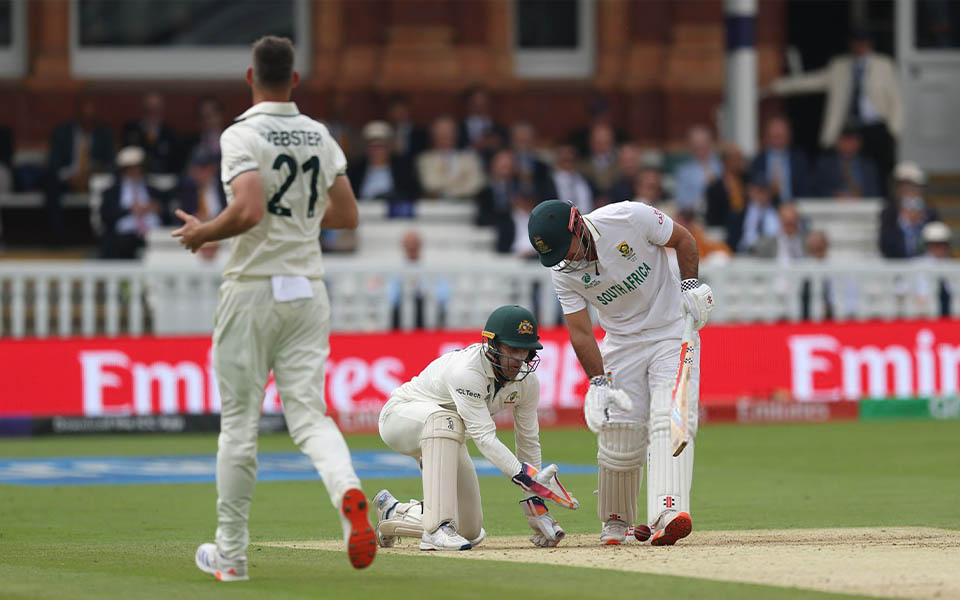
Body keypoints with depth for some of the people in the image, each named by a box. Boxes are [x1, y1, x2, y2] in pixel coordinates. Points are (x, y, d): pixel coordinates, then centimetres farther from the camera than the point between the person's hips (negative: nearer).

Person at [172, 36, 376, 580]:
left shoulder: (242, 135, -11)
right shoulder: (319, 136, 8)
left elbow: (248, 212, -24)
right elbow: (347, 215, 10)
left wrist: (201, 233, -6)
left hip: (254, 289, -5)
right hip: (308, 290, 5)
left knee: (239, 422, 5)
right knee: (308, 413, 2)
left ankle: (231, 552, 12)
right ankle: (348, 492, -29)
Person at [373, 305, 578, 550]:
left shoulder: (526, 382, -13)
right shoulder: (467, 370, -36)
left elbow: (528, 440, -2)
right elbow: (483, 437, -41)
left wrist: (536, 503, -6)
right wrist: (527, 477, -49)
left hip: (443, 436, 7)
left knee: (471, 530, -1)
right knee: (445, 417, -43)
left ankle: (394, 512, 26)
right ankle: (438, 527, -43)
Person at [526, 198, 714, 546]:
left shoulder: (631, 218, -21)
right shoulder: (563, 271, -11)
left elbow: (683, 239, -4)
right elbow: (580, 331, -9)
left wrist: (690, 287, -13)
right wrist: (597, 383, -17)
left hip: (673, 332, -2)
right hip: (622, 345, 3)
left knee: (671, 422, -20)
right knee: (619, 436, -5)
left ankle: (668, 513, -35)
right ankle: (615, 522, 16)